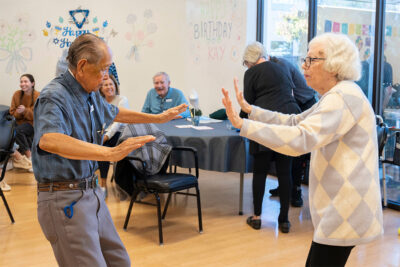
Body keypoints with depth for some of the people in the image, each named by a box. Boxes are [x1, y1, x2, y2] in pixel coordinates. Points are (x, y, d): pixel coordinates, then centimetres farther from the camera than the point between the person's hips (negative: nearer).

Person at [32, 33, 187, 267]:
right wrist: (110, 153, -50)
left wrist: (159, 118, 31)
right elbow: (48, 140, -42)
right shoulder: (54, 97, -21)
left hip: (91, 192, 9)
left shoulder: (91, 94, 7)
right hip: (64, 200, -9)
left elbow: (113, 113, 29)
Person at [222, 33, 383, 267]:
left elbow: (301, 139, -30)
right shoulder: (336, 96, 16)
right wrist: (251, 110, 10)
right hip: (340, 206, 10)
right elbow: (294, 123, 18)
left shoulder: (343, 97, -18)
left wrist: (243, 125, -29)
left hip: (347, 210, -10)